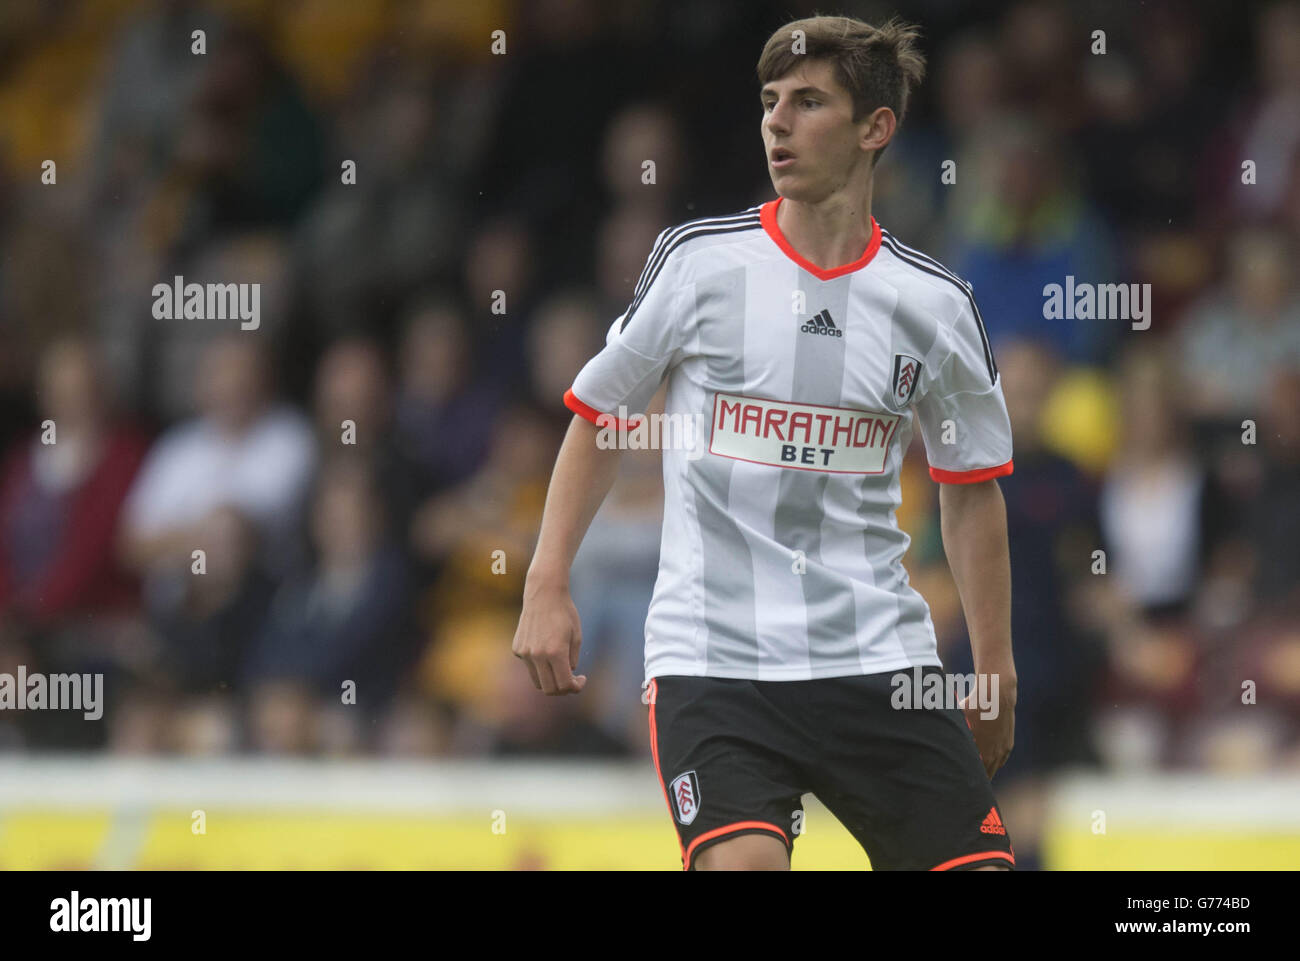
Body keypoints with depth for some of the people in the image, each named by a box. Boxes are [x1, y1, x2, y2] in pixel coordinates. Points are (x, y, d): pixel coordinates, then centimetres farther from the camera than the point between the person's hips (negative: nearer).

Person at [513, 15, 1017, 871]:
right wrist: (547, 590, 1)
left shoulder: (936, 304, 3)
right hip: (712, 662, -2)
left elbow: (973, 490, 14)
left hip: (880, 663, 3)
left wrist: (995, 671, 12)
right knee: (741, 864, -23)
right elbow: (599, 416, 9)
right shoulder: (698, 261, -1)